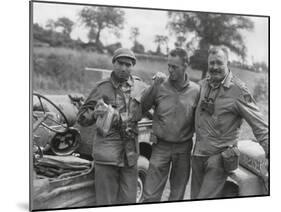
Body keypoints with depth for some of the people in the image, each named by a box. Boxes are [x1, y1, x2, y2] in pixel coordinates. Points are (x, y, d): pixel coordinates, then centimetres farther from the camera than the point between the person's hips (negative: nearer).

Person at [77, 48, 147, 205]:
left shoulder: (139, 86, 9)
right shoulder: (103, 88, 0)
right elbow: (82, 118, 1)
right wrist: (95, 113, -20)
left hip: (130, 152, 3)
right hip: (107, 151, -3)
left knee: (129, 199, 10)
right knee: (106, 200, 2)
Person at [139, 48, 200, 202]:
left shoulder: (195, 91, -4)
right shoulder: (160, 86, -6)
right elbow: (141, 108, -11)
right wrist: (154, 86, -18)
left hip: (183, 148, 1)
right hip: (161, 146, -1)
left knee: (178, 193, 17)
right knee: (150, 194, 0)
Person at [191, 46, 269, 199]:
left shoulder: (238, 90, -14)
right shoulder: (203, 85, 5)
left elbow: (260, 126, -12)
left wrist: (269, 152, -18)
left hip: (219, 158, -6)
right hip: (198, 154, 6)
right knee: (195, 196, 15)